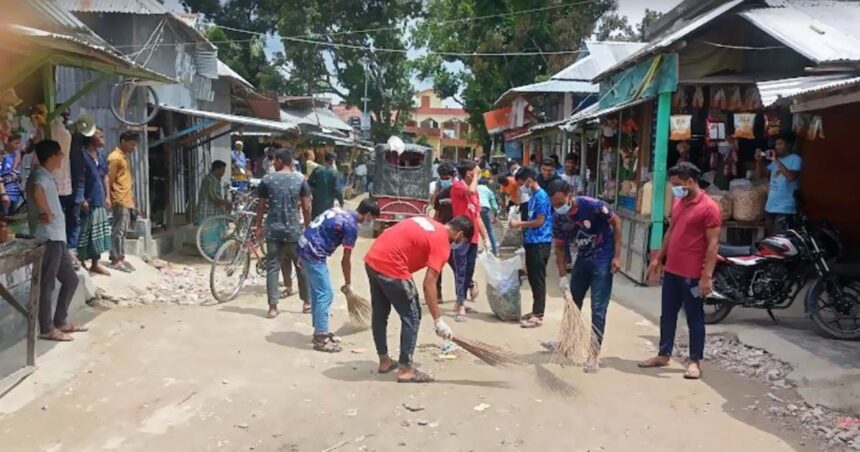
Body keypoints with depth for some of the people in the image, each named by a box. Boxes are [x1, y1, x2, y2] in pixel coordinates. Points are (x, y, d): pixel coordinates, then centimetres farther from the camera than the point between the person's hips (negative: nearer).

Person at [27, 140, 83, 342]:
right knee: (47, 284, -2)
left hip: (57, 238, 10)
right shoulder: (40, 176, -14)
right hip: (48, 239, -10)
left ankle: (60, 321, 24)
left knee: (71, 279, 15)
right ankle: (47, 329, 6)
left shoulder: (47, 176, 17)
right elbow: (36, 191, -38)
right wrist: (47, 213, -25)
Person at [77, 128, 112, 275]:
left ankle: (95, 264, 22)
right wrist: (82, 199, -19)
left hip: (100, 202, 8)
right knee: (85, 234, -3)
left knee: (99, 234, 13)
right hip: (88, 202, -8)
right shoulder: (82, 155, -12)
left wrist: (107, 196, 13)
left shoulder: (101, 156, 13)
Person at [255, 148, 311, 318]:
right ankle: (307, 303, 22)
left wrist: (259, 226, 14)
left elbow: (261, 206, 2)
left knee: (272, 267, 5)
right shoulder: (300, 179, -2)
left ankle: (272, 307, 2)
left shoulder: (267, 180, -2)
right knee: (301, 266, 13)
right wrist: (308, 227, 9)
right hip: (294, 231, 0)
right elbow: (306, 207, -3)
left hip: (273, 231, 0)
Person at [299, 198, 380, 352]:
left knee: (317, 292, 17)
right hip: (314, 254, -10)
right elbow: (345, 260, -9)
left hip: (304, 247, 10)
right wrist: (348, 284, 4)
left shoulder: (340, 211, 14)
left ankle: (320, 331, 26)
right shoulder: (351, 225, -13)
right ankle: (320, 338, 0)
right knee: (325, 294, -4)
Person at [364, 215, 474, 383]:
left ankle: (384, 361, 33)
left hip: (372, 259, 9)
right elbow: (428, 284, -14)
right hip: (391, 268, -9)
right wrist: (438, 321, -11)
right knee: (412, 317, 4)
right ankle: (405, 370, 8)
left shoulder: (429, 223, 17)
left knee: (380, 314, 19)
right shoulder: (441, 243, -7)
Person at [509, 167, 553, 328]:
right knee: (533, 278, 13)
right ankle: (536, 310, 22)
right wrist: (521, 225, 8)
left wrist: (520, 223, -9)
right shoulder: (533, 197, 16)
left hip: (540, 243, -9)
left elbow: (540, 221, -17)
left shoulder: (541, 196, -13)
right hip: (532, 242, 9)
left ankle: (538, 316, -4)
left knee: (538, 280, -7)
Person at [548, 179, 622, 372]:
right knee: (572, 303, 16)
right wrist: (563, 276, -10)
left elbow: (616, 222, -13)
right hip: (583, 259, 6)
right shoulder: (558, 219, -10)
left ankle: (594, 354, 1)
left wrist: (617, 256, -15)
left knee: (598, 308, -7)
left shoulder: (592, 205, -26)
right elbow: (560, 248, -1)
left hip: (603, 260, -6)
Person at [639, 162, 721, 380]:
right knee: (667, 315, 15)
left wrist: (707, 276, -20)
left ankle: (695, 361, 16)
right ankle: (663, 355, 27)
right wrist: (658, 259, 19)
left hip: (693, 276, -8)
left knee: (695, 319, 5)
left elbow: (713, 244, -17)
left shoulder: (709, 207, -14)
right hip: (671, 270, 8)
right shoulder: (678, 203, 11)